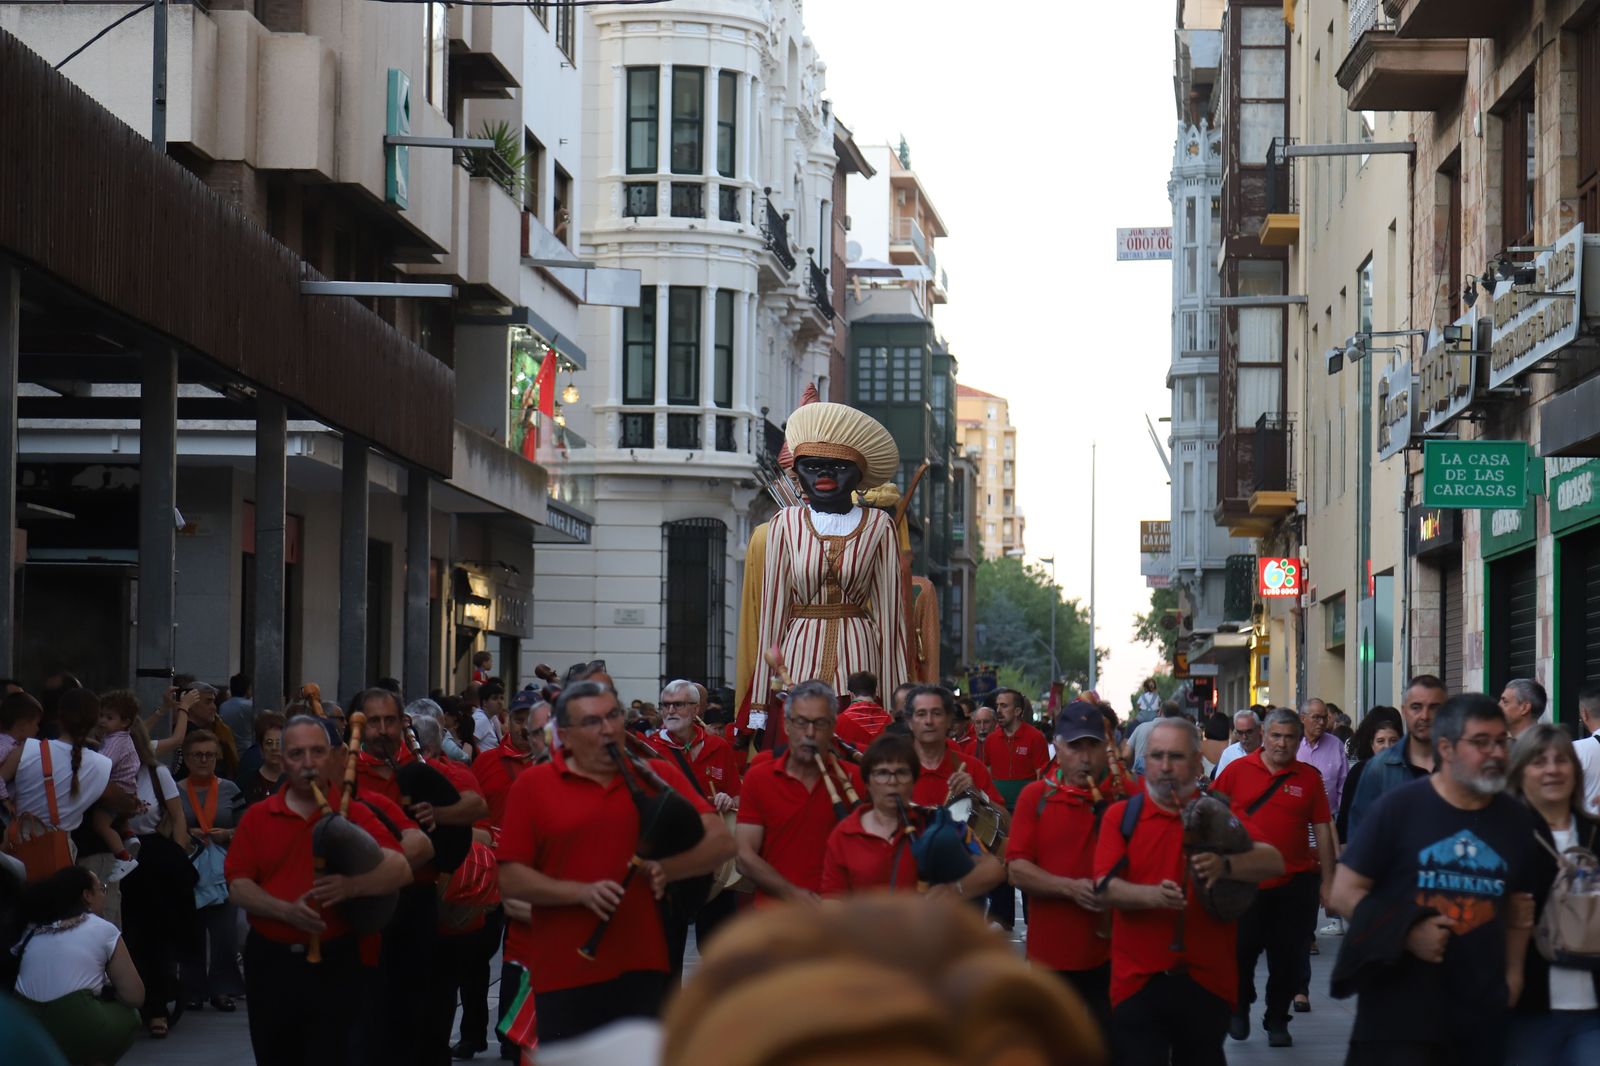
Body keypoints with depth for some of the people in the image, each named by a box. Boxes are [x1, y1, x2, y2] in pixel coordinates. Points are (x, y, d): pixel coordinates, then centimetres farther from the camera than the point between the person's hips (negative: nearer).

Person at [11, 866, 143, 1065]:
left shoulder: (32, 930, 21)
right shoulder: (103, 929, 8)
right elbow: (135, 997, 8)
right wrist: (108, 989, 29)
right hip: (78, 1033, -5)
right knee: (129, 1016, 25)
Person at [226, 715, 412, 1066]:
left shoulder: (355, 814, 0)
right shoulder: (257, 818, 6)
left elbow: (400, 869, -11)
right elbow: (238, 886, -1)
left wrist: (351, 886, -30)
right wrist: (286, 910, -19)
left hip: (333, 963, -2)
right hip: (270, 961, 2)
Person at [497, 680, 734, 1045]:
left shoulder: (659, 776, 7)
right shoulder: (532, 786, 2)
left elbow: (721, 841, 2)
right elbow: (511, 879, -2)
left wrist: (668, 869, -16)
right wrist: (582, 892, -14)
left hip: (643, 969, 1)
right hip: (564, 974, -1)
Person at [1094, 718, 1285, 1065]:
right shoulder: (1122, 815, 3)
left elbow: (1274, 863, -8)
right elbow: (1106, 886, -8)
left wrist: (1225, 865, -29)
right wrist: (1152, 895, -28)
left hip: (1207, 982, 1)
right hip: (1138, 983, -1)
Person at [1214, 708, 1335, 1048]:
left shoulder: (1309, 777, 2)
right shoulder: (1238, 770, -1)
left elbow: (1322, 829, 3)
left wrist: (1327, 879, 1)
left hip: (1296, 882, 1)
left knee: (1289, 956, 5)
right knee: (1243, 949, 4)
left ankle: (1277, 1020, 20)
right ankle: (1239, 1008, 29)